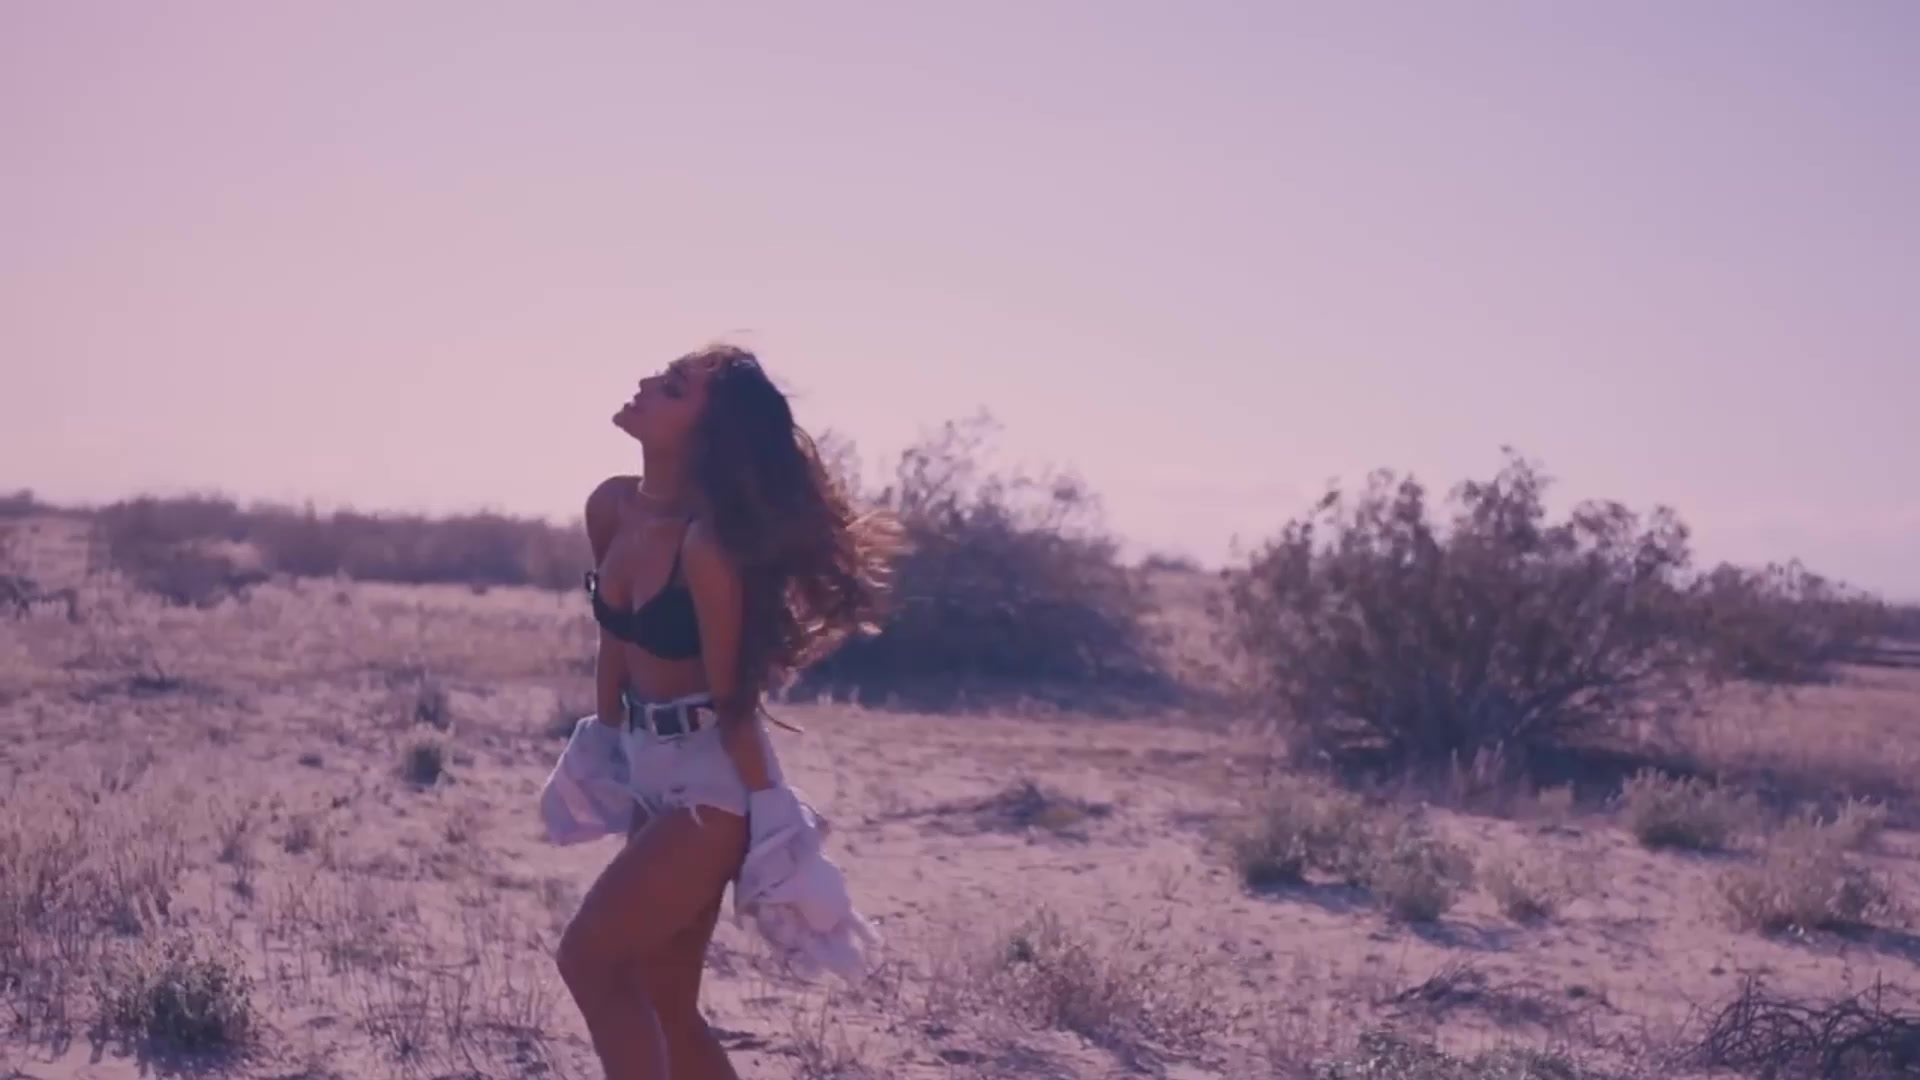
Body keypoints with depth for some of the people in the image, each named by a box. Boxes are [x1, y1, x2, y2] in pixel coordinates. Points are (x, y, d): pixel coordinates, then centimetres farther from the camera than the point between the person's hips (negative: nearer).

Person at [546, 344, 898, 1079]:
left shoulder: (706, 544, -23)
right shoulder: (610, 508, -1)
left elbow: (732, 696, -18)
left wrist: (771, 819, -14)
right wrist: (601, 743, 18)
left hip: (716, 779, -8)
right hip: (651, 769, 9)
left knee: (589, 958, -12)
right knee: (666, 1004, 11)